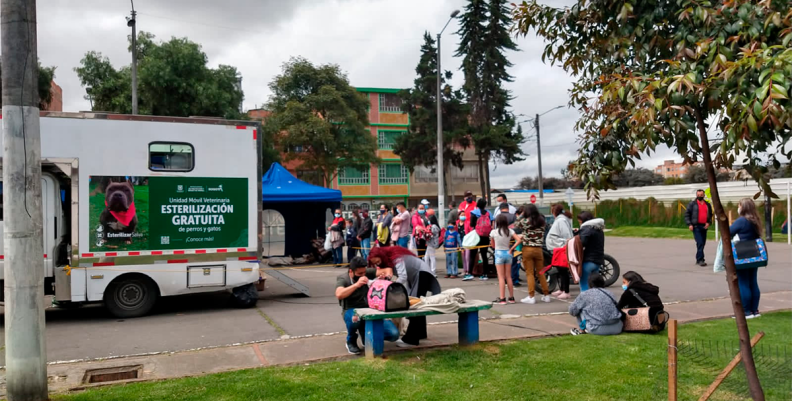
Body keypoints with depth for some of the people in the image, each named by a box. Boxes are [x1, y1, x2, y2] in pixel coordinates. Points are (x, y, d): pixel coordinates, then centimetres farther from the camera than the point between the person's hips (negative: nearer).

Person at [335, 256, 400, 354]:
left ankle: (364, 331, 16)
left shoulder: (367, 273, 1)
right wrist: (357, 284, -37)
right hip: (352, 311, -4)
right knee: (355, 318, -42)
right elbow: (339, 294, -30)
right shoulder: (343, 279, -8)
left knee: (394, 334, -12)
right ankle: (351, 341, -7)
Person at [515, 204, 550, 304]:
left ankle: (531, 296, -2)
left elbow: (516, 225, 8)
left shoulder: (525, 221, -8)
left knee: (529, 274, -1)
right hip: (538, 249, 4)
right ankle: (546, 295, 17)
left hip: (527, 249, -4)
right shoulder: (541, 221, 5)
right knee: (541, 273, 12)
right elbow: (541, 235, 14)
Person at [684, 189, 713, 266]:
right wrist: (689, 224, -12)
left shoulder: (707, 204, 14)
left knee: (702, 243, 10)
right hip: (696, 226, -5)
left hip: (704, 226, 5)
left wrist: (708, 222, 2)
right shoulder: (692, 204, 1)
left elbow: (710, 215, 21)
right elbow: (687, 214, -2)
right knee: (700, 243, -14)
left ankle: (698, 259, 21)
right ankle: (700, 260, -14)